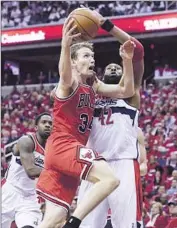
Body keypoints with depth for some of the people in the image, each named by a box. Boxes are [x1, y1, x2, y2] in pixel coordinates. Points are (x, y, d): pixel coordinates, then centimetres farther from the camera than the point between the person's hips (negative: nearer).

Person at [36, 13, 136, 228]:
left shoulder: (93, 86, 17)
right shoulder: (70, 83, -8)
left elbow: (127, 91, 15)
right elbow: (65, 76, -34)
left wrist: (127, 60, -1)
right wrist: (65, 45, -56)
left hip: (73, 148, 9)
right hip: (62, 146, -9)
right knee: (110, 179, -26)